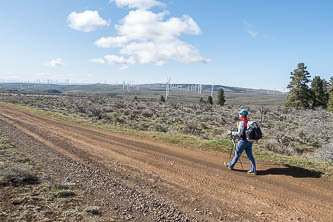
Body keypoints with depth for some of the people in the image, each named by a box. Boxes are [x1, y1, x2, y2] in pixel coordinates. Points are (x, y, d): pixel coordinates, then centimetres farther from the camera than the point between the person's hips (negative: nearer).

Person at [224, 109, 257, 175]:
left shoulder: (242, 122, -17)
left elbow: (239, 133, -20)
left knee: (237, 154, 9)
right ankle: (253, 170, 5)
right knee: (250, 155, 6)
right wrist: (234, 135, 22)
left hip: (243, 141, -7)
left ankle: (231, 165, 25)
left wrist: (231, 133, -6)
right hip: (249, 141, 7)